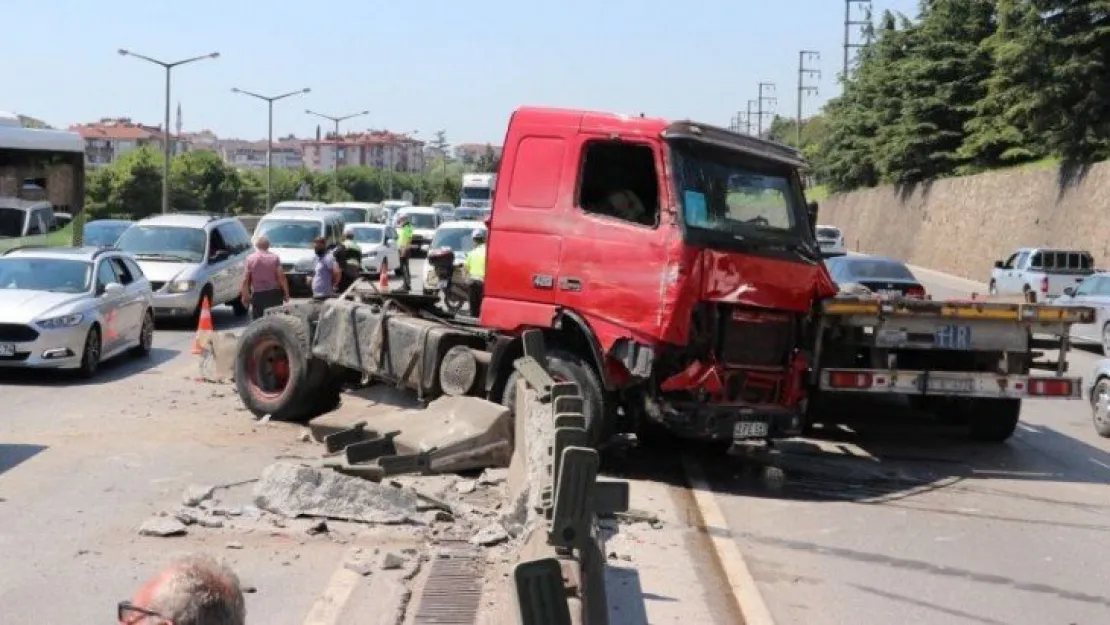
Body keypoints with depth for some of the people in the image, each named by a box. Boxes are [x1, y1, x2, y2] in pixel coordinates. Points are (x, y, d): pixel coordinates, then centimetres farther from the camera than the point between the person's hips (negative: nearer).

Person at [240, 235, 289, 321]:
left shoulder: (250, 258, -2)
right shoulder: (274, 257, -3)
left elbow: (246, 280, -2)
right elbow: (281, 277, -6)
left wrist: (245, 295, 6)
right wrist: (286, 293, 2)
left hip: (258, 295, 0)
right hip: (274, 293, 1)